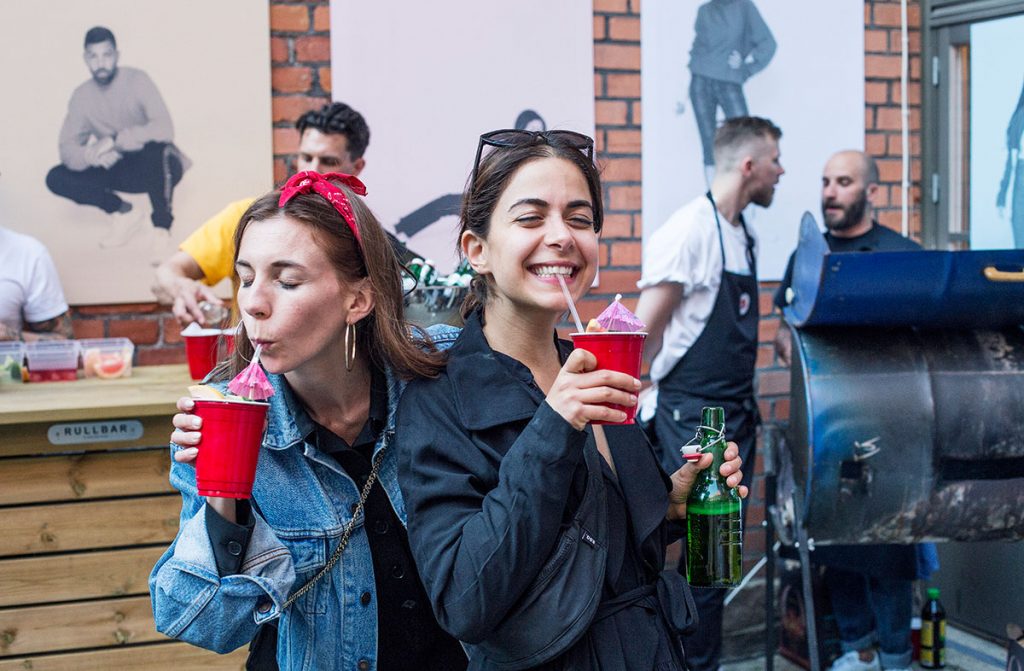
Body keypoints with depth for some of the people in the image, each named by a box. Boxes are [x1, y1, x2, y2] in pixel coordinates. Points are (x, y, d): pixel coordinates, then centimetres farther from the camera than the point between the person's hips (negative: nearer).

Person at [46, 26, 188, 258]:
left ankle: (162, 225, -20)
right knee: (56, 178, -12)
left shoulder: (137, 80, -17)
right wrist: (91, 154, -34)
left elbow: (164, 129, -29)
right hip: (122, 170, 5)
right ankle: (122, 213, -6)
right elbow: (67, 150, -10)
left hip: (155, 168, -4)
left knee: (156, 149, -40)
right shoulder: (82, 96, -4)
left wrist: (116, 141, -36)